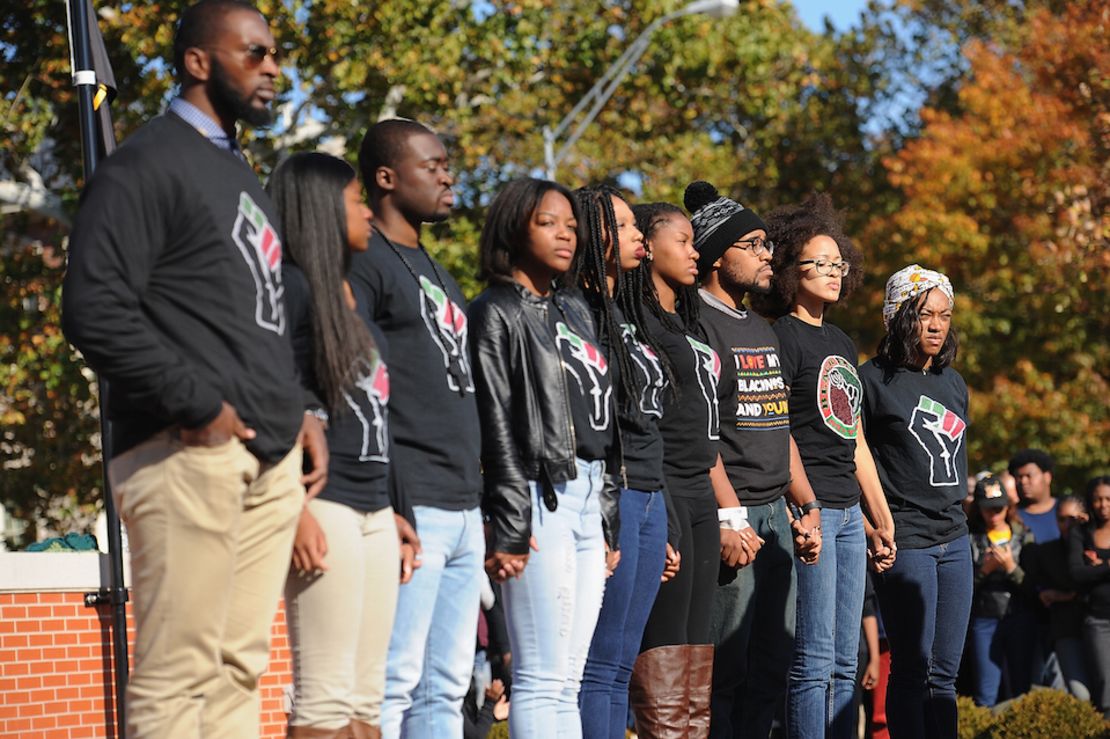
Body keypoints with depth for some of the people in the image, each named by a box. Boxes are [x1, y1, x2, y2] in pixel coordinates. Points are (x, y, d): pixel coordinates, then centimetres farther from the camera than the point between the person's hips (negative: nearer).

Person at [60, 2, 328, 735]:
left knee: (239, 669, 8)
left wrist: (299, 409, 15)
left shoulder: (240, 175, 23)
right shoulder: (148, 165, -5)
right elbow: (94, 309, -16)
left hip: (268, 456, 9)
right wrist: (196, 405, -16)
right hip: (191, 454, -9)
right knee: (178, 677, -10)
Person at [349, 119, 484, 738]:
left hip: (463, 512, 9)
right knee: (393, 685, -11)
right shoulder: (365, 264, -6)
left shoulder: (439, 277, 23)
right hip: (411, 510, -9)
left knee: (447, 688, 9)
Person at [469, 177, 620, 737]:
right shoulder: (497, 313, -3)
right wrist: (510, 528, -15)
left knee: (566, 683, 6)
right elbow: (497, 427, -10)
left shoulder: (576, 311, 19)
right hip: (541, 497, -8)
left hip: (590, 498, 8)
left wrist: (608, 516, 15)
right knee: (542, 681, -10)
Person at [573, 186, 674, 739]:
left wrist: (660, 529, 22)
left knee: (620, 670, 9)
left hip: (648, 500, 9)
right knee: (599, 667, -8)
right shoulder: (577, 312, -9)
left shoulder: (626, 313, 19)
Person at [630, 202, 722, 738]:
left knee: (696, 691, 9)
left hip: (697, 493, 10)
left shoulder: (685, 322, 20)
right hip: (660, 493, -10)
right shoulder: (637, 320, -8)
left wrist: (726, 510, 19)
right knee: (663, 688, -12)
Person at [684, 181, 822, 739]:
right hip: (734, 517, -9)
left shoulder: (763, 330, 20)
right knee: (723, 672, -9)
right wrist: (730, 519, -22)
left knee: (772, 670, 10)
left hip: (774, 513, 9)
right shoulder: (697, 326, -10)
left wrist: (808, 508, 18)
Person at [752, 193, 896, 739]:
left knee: (845, 662, 8)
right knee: (813, 660, -10)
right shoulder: (781, 337, -7)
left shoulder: (841, 344, 19)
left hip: (848, 514, 9)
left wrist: (880, 520, 21)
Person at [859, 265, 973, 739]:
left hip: (954, 539, 7)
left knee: (944, 674, 8)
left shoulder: (953, 383, 15)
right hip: (904, 541, -7)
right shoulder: (874, 380, -7)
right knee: (913, 670, -6)